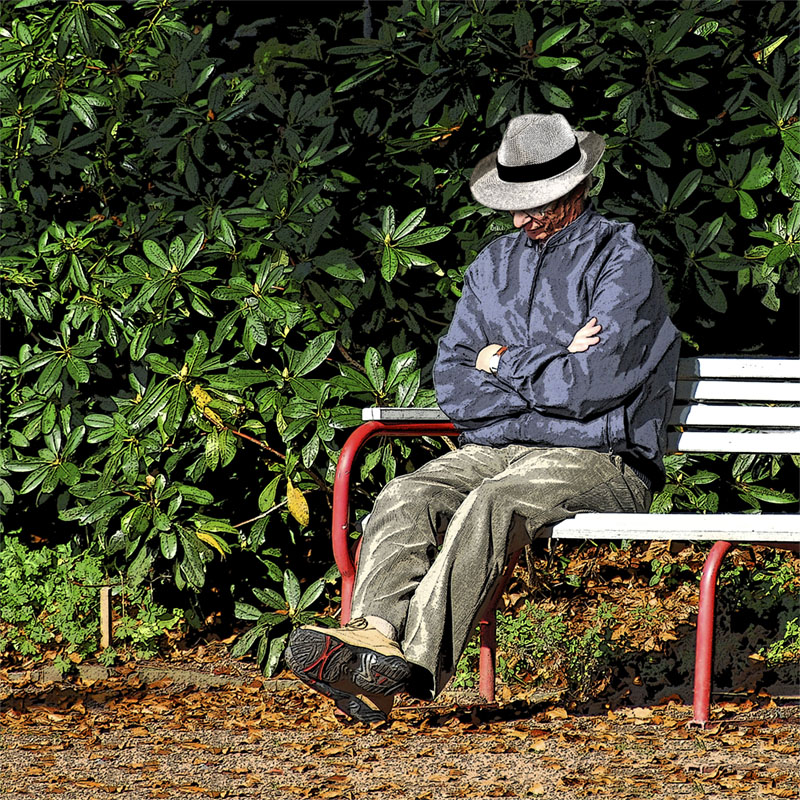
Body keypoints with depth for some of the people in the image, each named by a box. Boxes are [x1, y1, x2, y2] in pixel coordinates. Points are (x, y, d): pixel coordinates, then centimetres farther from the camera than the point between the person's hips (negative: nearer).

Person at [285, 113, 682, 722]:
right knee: (406, 497, -23)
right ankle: (378, 635, -46)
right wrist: (548, 373, -6)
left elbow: (591, 386, -15)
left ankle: (414, 661, -49)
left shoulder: (620, 261, -3)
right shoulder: (496, 264, 18)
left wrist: (505, 365, -1)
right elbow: (453, 384, 9)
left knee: (493, 504, -35)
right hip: (497, 448, 6)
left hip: (597, 459, -6)